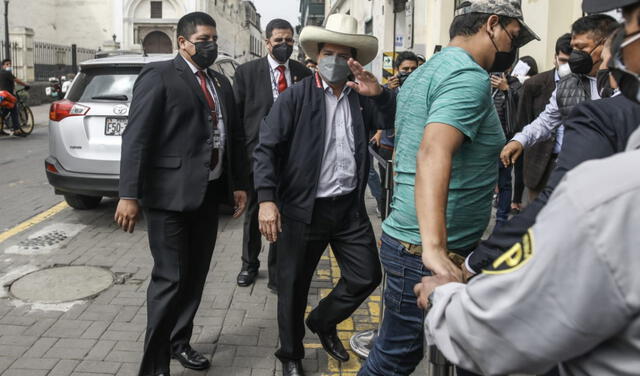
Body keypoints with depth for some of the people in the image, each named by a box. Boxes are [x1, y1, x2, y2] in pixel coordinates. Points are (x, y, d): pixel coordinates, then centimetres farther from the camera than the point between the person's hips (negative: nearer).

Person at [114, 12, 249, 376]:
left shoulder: (222, 83, 16)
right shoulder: (159, 75, -6)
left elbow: (235, 136, 19)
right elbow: (136, 137, -13)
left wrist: (240, 183, 13)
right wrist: (130, 195, -18)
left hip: (209, 192, 7)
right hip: (170, 193, -7)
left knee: (196, 275, 14)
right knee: (171, 278, -3)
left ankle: (180, 342, 32)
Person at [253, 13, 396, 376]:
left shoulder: (362, 98, 7)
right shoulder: (296, 97, -3)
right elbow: (266, 149, -9)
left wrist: (380, 95, -22)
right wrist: (267, 199, -19)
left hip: (350, 207, 4)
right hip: (304, 208, -3)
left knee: (367, 276, 9)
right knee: (294, 286, 8)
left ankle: (323, 321, 36)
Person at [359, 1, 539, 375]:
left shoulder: (426, 72, 14)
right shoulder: (470, 76, -17)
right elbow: (433, 154, -33)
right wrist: (434, 248, -42)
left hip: (407, 236, 10)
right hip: (423, 251, -10)